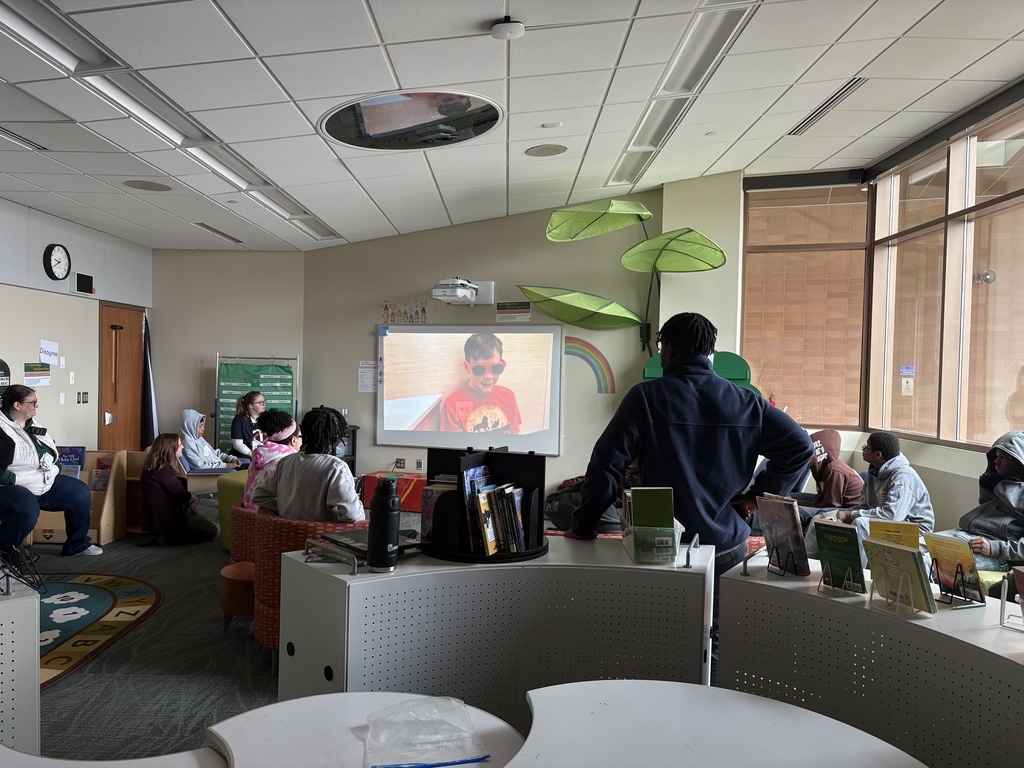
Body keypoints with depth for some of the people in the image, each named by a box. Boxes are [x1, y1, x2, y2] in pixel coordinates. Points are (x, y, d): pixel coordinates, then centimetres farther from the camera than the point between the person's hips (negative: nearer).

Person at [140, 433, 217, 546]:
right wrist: (191, 498, 5)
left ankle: (166, 535, 12)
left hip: (160, 516, 10)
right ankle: (167, 538, -7)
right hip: (167, 520, -10)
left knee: (204, 522, 25)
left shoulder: (156, 467, 8)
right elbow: (180, 493, -17)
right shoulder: (163, 470, -24)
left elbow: (176, 488, 12)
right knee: (211, 530, -1)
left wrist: (188, 501, -2)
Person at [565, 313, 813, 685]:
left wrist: (583, 525, -4)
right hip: (729, 546, 4)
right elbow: (800, 445, 1)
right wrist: (761, 496, 5)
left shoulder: (646, 397, -10)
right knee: (718, 645, 19)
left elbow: (606, 464, -13)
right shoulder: (746, 401, 2)